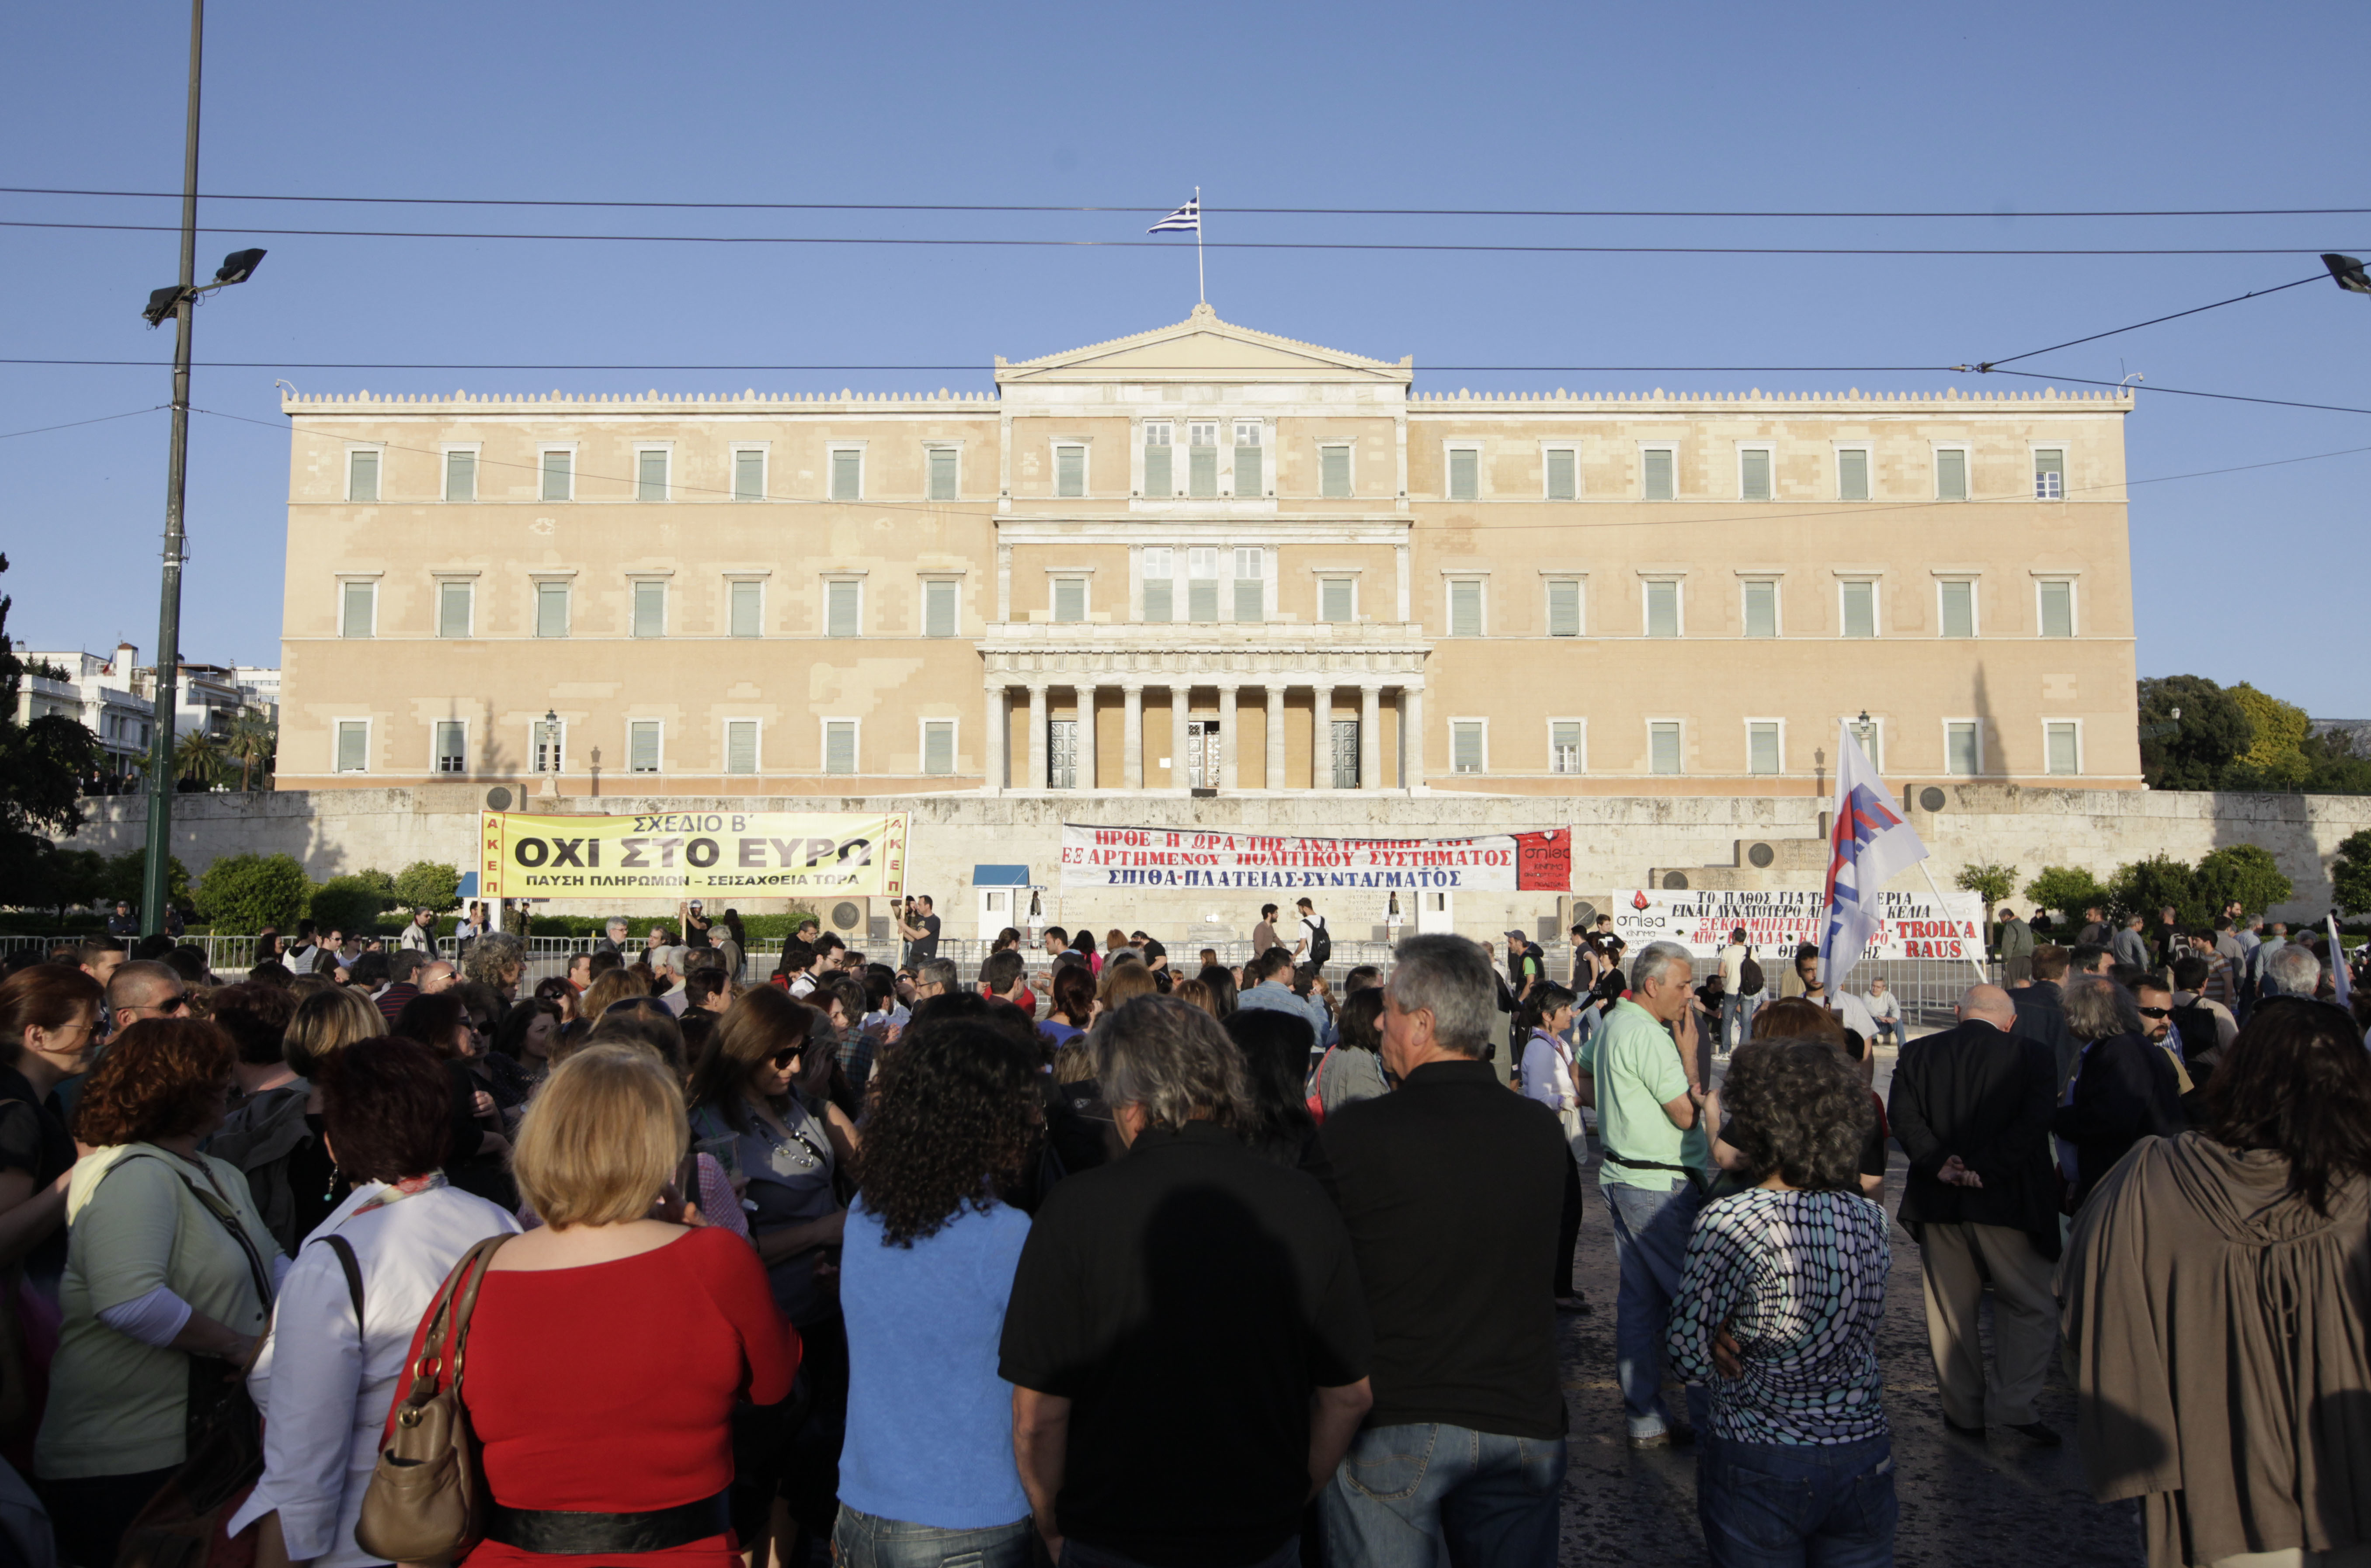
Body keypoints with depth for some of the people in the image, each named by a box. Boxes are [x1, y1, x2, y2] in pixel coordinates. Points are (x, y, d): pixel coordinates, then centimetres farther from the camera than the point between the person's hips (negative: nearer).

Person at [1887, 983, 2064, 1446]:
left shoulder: (1917, 1053, 5)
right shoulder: (2033, 1055, -1)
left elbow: (1903, 1115, -8)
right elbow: (2033, 1122, -13)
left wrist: (1937, 1164, -13)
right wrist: (1986, 1171, -15)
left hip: (1938, 1202, 2)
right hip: (2006, 1202, -2)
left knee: (1949, 1311, 12)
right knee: (2031, 1306, 13)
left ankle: (1964, 1412, 19)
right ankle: (2012, 1404, 4)